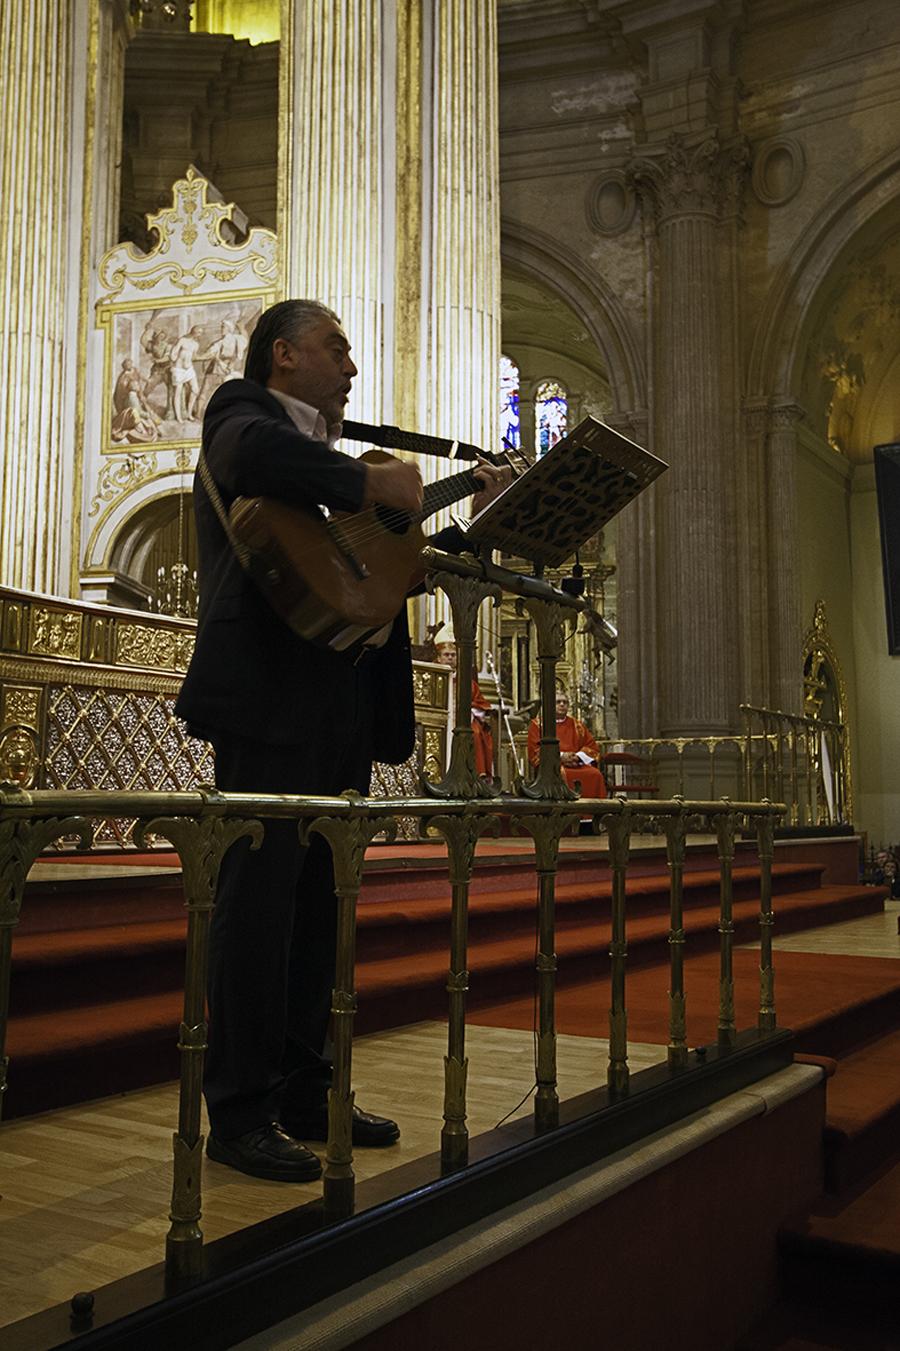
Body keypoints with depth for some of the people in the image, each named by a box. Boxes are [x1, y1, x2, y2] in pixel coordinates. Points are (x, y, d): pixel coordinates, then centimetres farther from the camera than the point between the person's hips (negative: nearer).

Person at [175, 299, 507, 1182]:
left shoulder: (330, 459, 26)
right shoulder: (243, 410, 1)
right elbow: (249, 452, -26)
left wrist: (476, 520, 24)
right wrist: (371, 484, -18)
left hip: (338, 712, 9)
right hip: (269, 700, -8)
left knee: (318, 903, 10)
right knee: (259, 897, -6)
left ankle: (304, 1094, 21)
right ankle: (239, 1114, 3)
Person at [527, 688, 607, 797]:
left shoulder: (577, 725, 23)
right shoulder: (538, 724, 14)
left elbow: (592, 747, 17)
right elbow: (534, 750, 2)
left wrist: (578, 757, -6)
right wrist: (560, 756, -11)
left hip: (577, 764, 3)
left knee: (595, 774, -28)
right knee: (560, 775, -39)